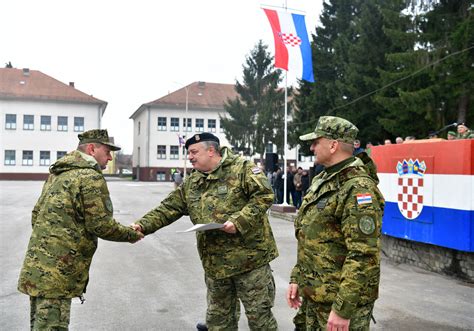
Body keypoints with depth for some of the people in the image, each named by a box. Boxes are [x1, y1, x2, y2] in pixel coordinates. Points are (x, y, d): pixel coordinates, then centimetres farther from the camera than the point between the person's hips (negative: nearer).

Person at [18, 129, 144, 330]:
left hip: (36, 266, 10)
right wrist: (131, 235, 1)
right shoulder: (91, 177, -13)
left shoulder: (57, 174, 16)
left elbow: (36, 214, 20)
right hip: (57, 273, -10)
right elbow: (101, 225, -14)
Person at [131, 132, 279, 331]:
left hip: (249, 256, -6)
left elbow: (264, 195, -15)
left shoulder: (242, 168, -8)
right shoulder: (191, 184, 10)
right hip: (214, 263, 6)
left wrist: (239, 221, -23)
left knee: (258, 314, 6)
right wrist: (143, 226, -4)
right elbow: (168, 209, 9)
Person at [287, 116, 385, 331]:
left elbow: (364, 256, -24)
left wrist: (343, 309, -23)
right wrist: (296, 279, 14)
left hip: (341, 301, -8)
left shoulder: (357, 188, -20)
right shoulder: (322, 180, 9)